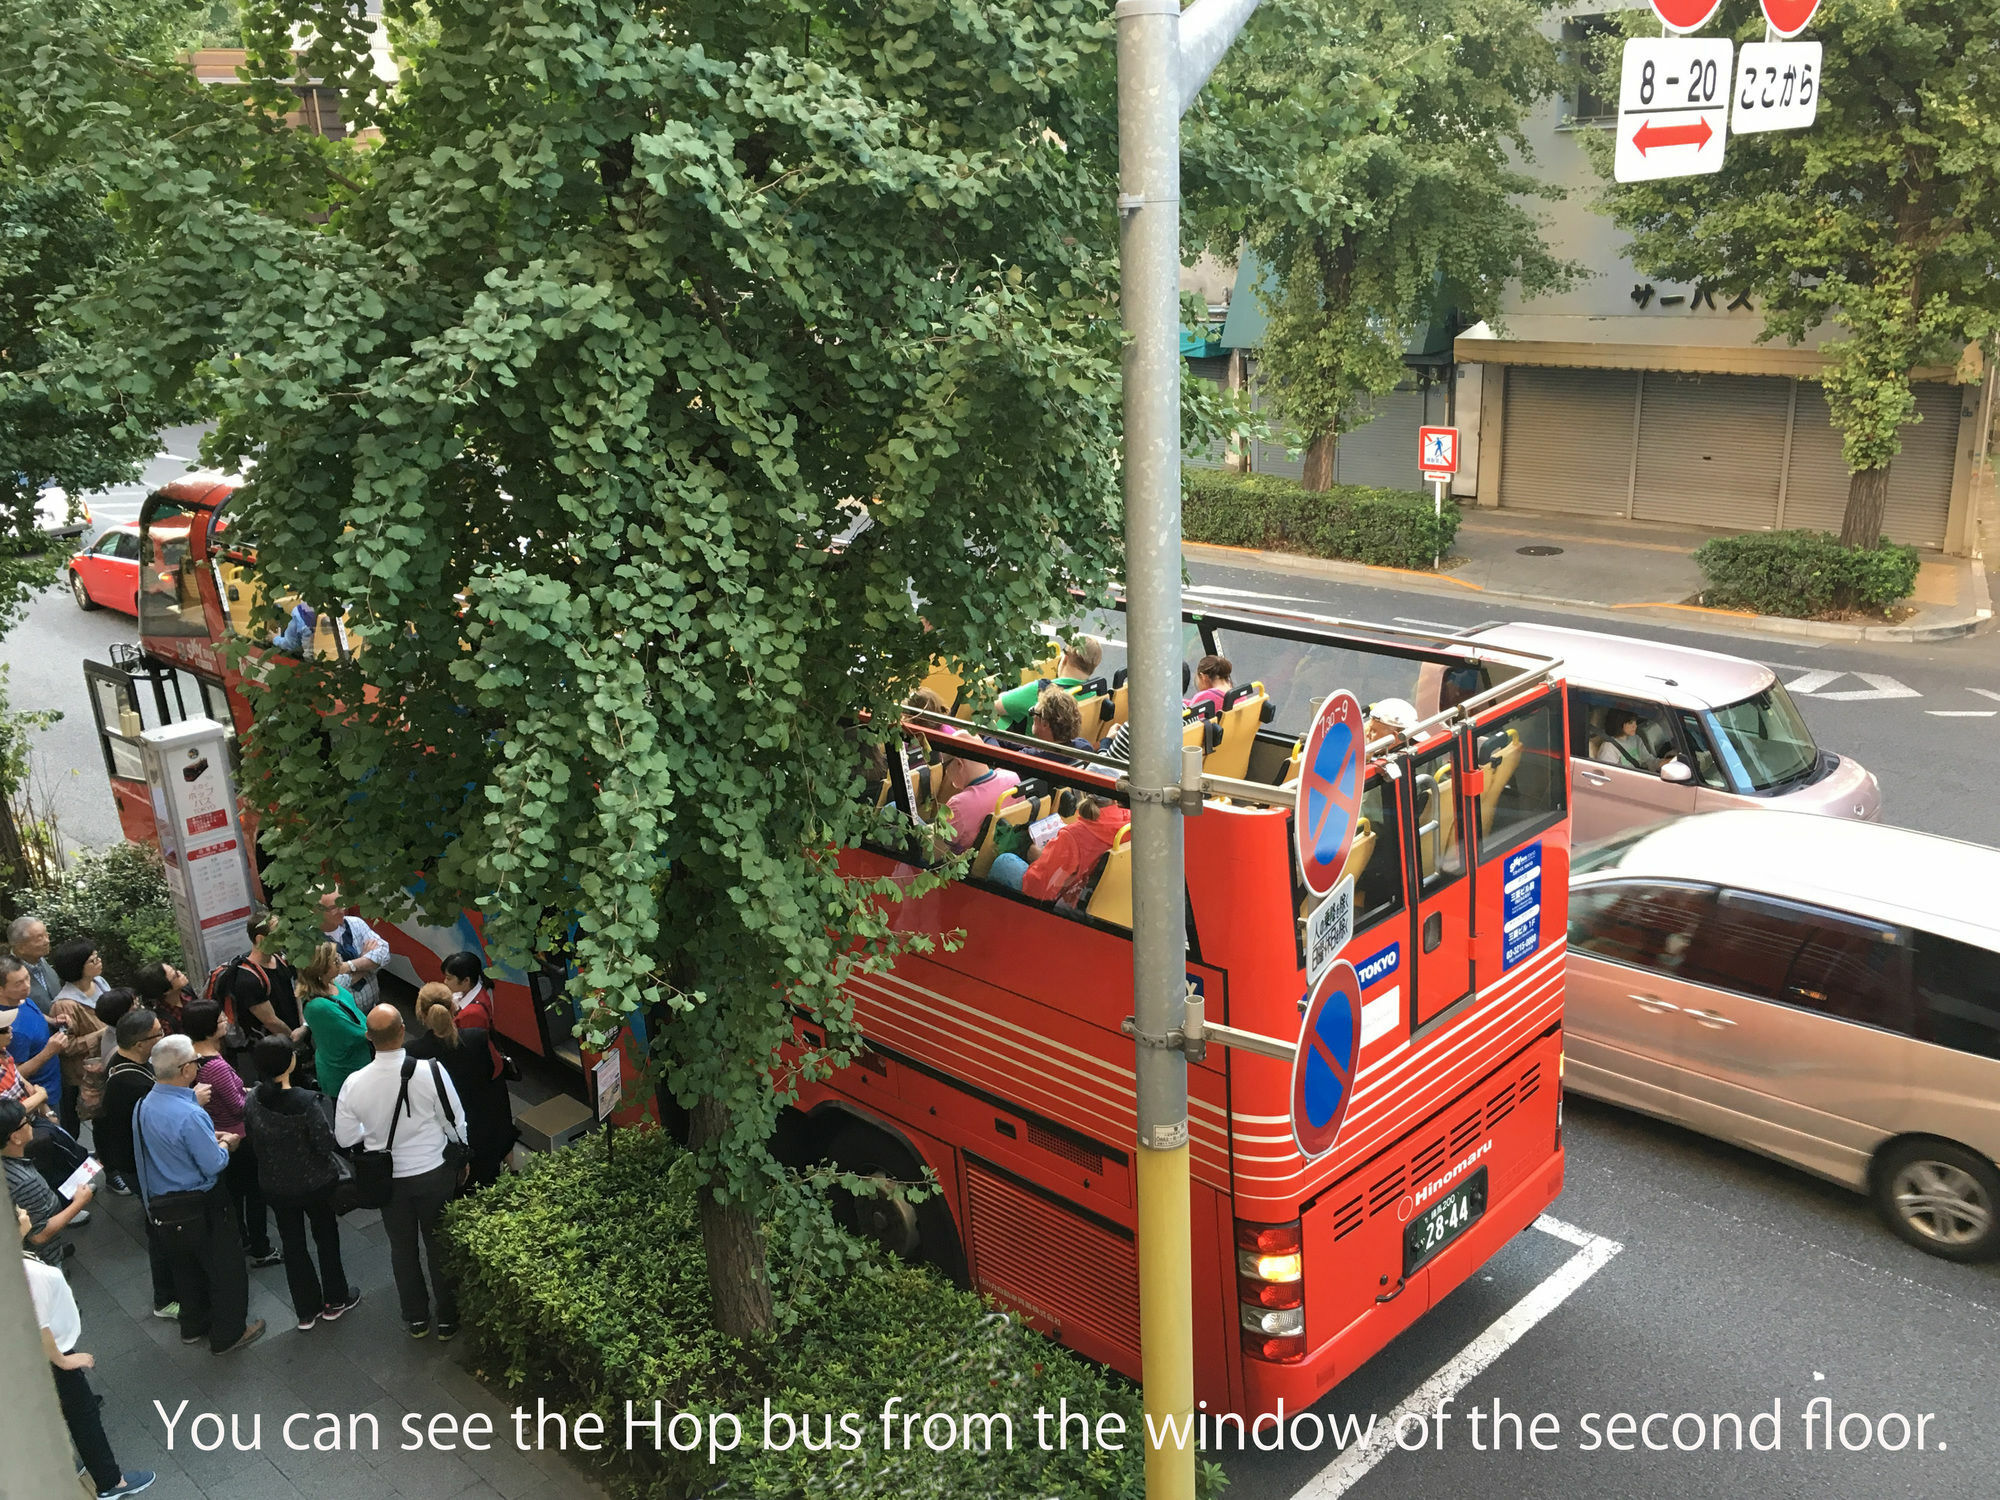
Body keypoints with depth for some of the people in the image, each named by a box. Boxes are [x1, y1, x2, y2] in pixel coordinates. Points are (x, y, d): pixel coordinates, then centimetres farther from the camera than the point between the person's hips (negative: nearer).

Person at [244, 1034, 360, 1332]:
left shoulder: (253, 1099, -12)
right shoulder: (305, 1102, -29)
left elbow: (251, 1139, 1)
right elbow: (326, 1143, -24)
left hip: (275, 1186, 4)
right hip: (314, 1182, -4)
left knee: (292, 1244, 18)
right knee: (327, 1237, 19)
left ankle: (306, 1311, 30)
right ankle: (334, 1301, 34)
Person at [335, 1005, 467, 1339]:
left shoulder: (354, 1084, -19)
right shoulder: (431, 1072, -25)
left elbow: (345, 1137, -5)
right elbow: (454, 1123, -12)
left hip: (388, 1178, 1)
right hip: (434, 1173, -1)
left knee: (402, 1248, 22)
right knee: (440, 1245, 17)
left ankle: (416, 1319, 38)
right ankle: (448, 1318, 32)